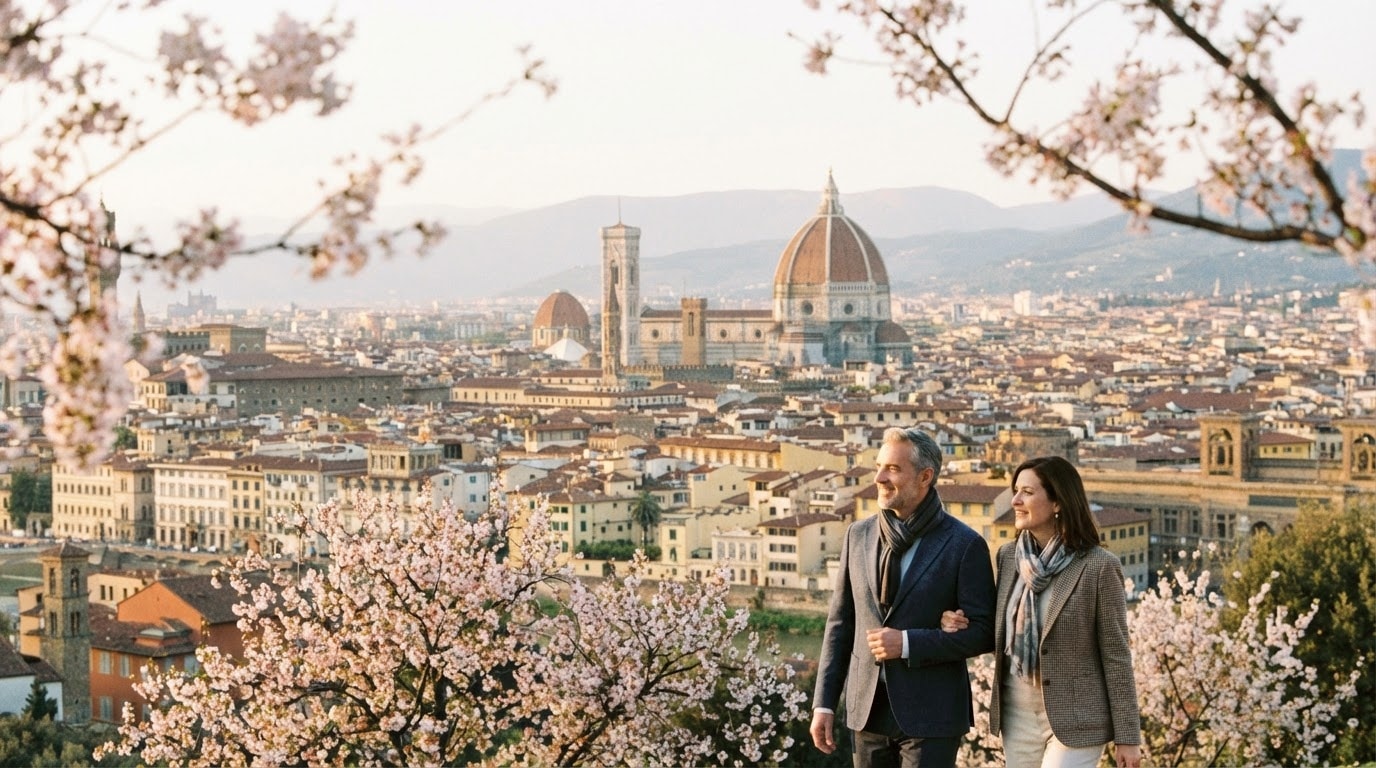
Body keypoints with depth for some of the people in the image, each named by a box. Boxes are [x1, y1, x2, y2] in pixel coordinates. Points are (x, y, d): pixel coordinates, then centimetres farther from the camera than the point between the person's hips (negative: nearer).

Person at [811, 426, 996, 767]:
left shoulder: (964, 545, -6)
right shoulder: (858, 535, 7)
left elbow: (982, 633, -7)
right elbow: (840, 623, 10)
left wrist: (908, 644, -17)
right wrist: (824, 703, 6)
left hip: (930, 715, -4)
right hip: (867, 710, 4)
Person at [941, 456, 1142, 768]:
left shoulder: (1099, 566, -11)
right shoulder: (1009, 556, 5)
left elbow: (1116, 655, -8)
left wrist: (1127, 736, -8)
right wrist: (956, 625, -3)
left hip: (1074, 718, -6)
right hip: (1017, 715, 6)